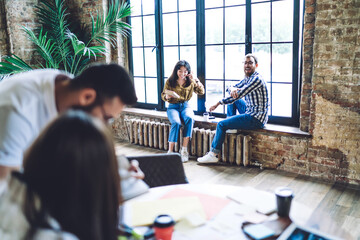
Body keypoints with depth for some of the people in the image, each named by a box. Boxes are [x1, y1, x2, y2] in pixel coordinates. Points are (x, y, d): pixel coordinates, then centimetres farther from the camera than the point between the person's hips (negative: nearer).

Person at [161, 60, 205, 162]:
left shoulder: (191, 81, 4)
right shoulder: (170, 81, -2)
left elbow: (201, 92, -1)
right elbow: (163, 95, 2)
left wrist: (195, 80, -14)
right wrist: (167, 96, -22)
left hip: (185, 106, 2)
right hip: (173, 106, -1)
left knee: (189, 118, -34)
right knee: (176, 123, -33)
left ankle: (184, 149, -29)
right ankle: (170, 151, -24)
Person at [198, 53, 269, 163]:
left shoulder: (257, 79, -18)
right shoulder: (247, 79, 13)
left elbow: (238, 95, -22)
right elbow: (230, 89, 15)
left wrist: (218, 103, -14)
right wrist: (232, 89, -12)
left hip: (256, 119, -10)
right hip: (250, 112, 10)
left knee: (221, 124, -12)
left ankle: (213, 154, -2)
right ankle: (230, 125, 18)